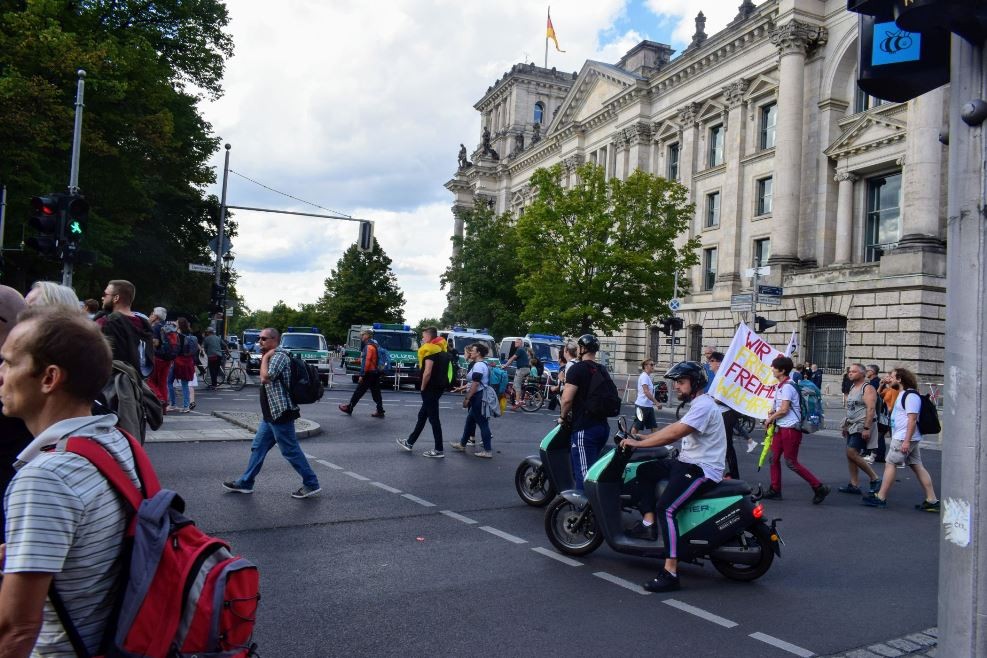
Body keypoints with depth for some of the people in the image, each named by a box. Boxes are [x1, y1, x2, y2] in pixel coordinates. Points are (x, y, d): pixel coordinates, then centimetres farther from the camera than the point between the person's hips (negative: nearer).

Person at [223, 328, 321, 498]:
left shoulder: (279, 355, -15)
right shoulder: (272, 356, 17)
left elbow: (265, 377, -27)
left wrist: (265, 357, -17)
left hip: (280, 413, -10)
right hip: (271, 414, 10)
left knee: (290, 451, -4)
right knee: (258, 447, 14)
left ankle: (311, 484, 4)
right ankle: (245, 483, 23)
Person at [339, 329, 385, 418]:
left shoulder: (369, 346, -15)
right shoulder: (373, 345, 16)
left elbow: (366, 362, -22)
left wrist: (362, 375, -21)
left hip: (369, 374, -9)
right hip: (375, 373, 9)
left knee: (358, 392, 1)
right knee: (376, 393, 8)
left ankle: (349, 408, 10)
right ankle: (380, 411, 7)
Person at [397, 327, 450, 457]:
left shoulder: (429, 349, -15)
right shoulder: (441, 349, 13)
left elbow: (427, 372, -23)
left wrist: (423, 387, -10)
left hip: (430, 388, -10)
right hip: (438, 387, 10)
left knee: (433, 418, -3)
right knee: (422, 415, 17)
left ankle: (439, 450, 2)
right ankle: (410, 442, 29)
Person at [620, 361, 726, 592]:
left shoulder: (704, 406, -18)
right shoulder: (698, 404, 17)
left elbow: (673, 434, -27)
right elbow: (673, 429, 20)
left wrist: (638, 443, -22)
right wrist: (642, 436, 12)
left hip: (703, 470, -11)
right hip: (688, 462, 11)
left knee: (665, 508, -24)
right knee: (645, 471, 12)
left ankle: (670, 573, -25)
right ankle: (648, 525, 9)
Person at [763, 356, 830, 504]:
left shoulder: (787, 387, -17)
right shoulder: (780, 386, 13)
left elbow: (784, 409, -20)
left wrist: (770, 419, -7)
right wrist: (773, 413, 8)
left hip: (790, 429, -10)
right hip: (781, 428, 10)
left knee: (791, 462, -5)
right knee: (774, 458, 10)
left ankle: (819, 488, 2)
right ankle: (775, 490, 17)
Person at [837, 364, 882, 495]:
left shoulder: (867, 388, -11)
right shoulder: (852, 388, 16)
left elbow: (871, 409, -20)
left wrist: (867, 428, -25)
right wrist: (846, 425, 20)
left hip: (862, 427, -9)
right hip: (852, 426, 9)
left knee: (852, 453, -14)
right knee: (850, 454, 6)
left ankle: (875, 478, -1)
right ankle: (854, 485, 9)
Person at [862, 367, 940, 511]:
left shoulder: (911, 395, -16)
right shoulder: (903, 394, 15)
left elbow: (912, 419, -22)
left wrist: (906, 441, -24)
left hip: (904, 438, -10)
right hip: (907, 438, 10)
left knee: (890, 464, -4)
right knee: (918, 467, 9)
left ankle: (880, 498, 1)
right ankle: (932, 501, 9)